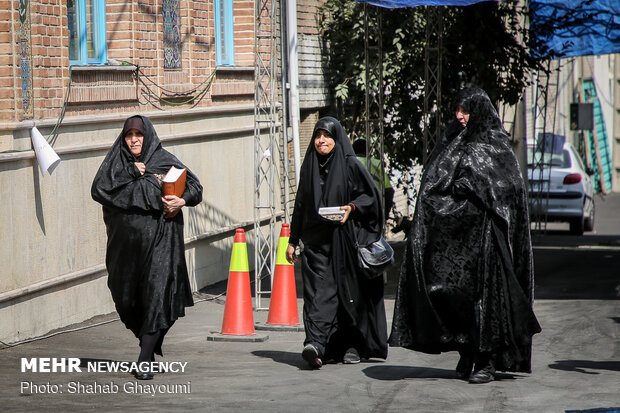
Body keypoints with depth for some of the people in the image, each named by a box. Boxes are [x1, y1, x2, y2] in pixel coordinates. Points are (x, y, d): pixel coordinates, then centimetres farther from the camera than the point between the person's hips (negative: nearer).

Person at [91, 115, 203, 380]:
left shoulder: (164, 161, 4)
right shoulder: (116, 162, 8)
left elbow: (195, 187, 6)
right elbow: (98, 190, -7)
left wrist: (182, 201, -14)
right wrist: (130, 173, -11)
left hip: (159, 239, -3)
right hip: (126, 240, 3)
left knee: (156, 296, -12)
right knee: (126, 299, 7)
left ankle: (145, 360, -11)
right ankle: (149, 341, 34)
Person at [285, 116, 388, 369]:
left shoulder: (350, 165, -1)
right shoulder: (309, 167, 12)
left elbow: (371, 195, 1)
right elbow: (300, 205, 18)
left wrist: (351, 208, -17)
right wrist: (293, 240, 17)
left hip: (346, 239, -3)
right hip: (317, 241, 3)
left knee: (350, 290, 2)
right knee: (319, 290, -10)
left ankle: (353, 346, 14)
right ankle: (316, 344, -23)